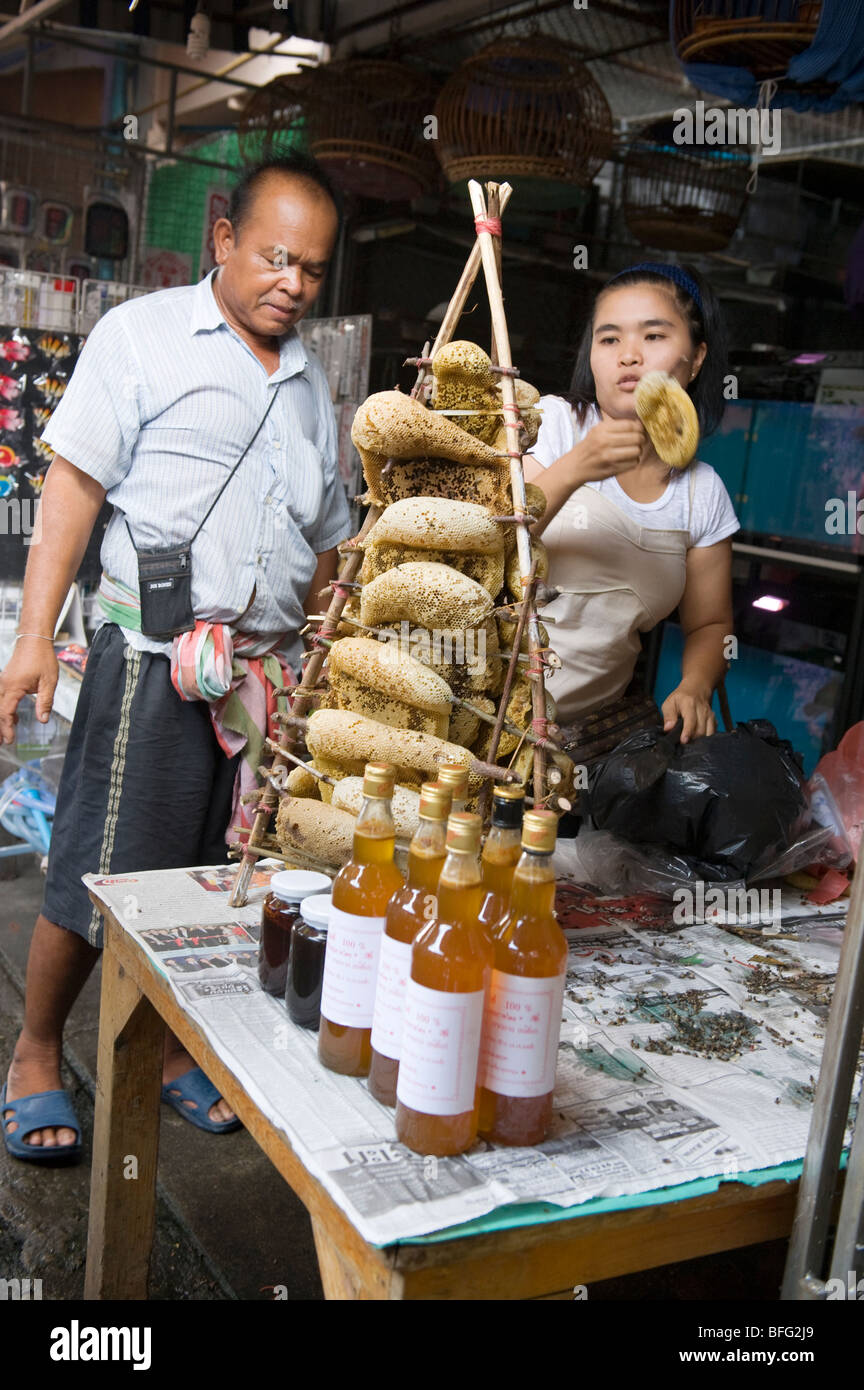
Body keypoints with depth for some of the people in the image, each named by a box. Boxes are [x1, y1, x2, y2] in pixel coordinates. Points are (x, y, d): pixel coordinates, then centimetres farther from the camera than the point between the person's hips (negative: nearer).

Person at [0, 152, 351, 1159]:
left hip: (269, 669, 5)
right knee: (101, 877, -1)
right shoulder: (144, 334, 2)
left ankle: (174, 1052, 28)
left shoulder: (310, 383, 18)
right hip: (154, 656, -5)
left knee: (219, 877, 10)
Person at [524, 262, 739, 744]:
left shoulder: (703, 491, 6)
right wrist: (573, 470, -26)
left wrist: (695, 687, -6)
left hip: (589, 722, 5)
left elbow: (709, 624, 16)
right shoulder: (552, 422, -3)